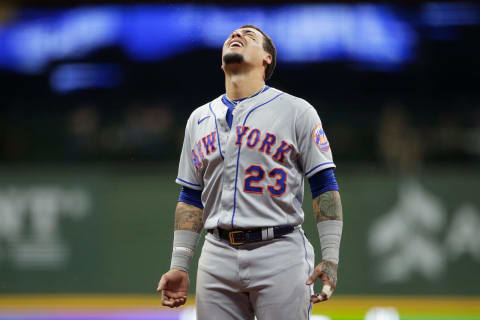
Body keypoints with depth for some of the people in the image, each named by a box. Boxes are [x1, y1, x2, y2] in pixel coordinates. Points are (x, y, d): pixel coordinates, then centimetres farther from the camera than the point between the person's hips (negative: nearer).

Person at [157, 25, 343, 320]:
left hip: (280, 253, -4)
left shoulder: (296, 110, 4)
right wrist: (179, 266, 10)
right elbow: (191, 198, 19)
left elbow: (324, 186, -1)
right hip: (218, 259, 4)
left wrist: (330, 257, -11)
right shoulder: (199, 119, 18)